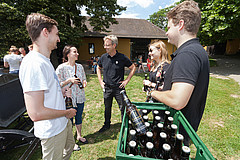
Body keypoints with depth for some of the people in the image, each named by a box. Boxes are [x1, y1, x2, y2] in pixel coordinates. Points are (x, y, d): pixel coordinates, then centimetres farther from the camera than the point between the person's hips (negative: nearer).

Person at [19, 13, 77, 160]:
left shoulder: (44, 60, 6)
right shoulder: (33, 64, -28)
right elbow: (36, 113, -32)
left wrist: (61, 92, 0)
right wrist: (67, 112, -18)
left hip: (63, 122, 9)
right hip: (52, 131, -9)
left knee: (70, 146, 30)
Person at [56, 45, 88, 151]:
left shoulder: (80, 66, 4)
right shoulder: (61, 68, -12)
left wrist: (84, 82, -8)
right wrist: (69, 80, -23)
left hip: (80, 97, 5)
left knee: (79, 117, 19)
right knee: (69, 120, 10)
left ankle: (79, 136, 41)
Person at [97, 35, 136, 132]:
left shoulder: (122, 57, -9)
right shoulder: (103, 57, 0)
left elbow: (133, 68, 1)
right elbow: (98, 68, 18)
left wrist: (127, 80, -5)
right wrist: (100, 81, 9)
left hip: (119, 88, -3)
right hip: (107, 88, 3)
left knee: (123, 108, 8)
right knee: (107, 108, 18)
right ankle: (107, 125, 40)